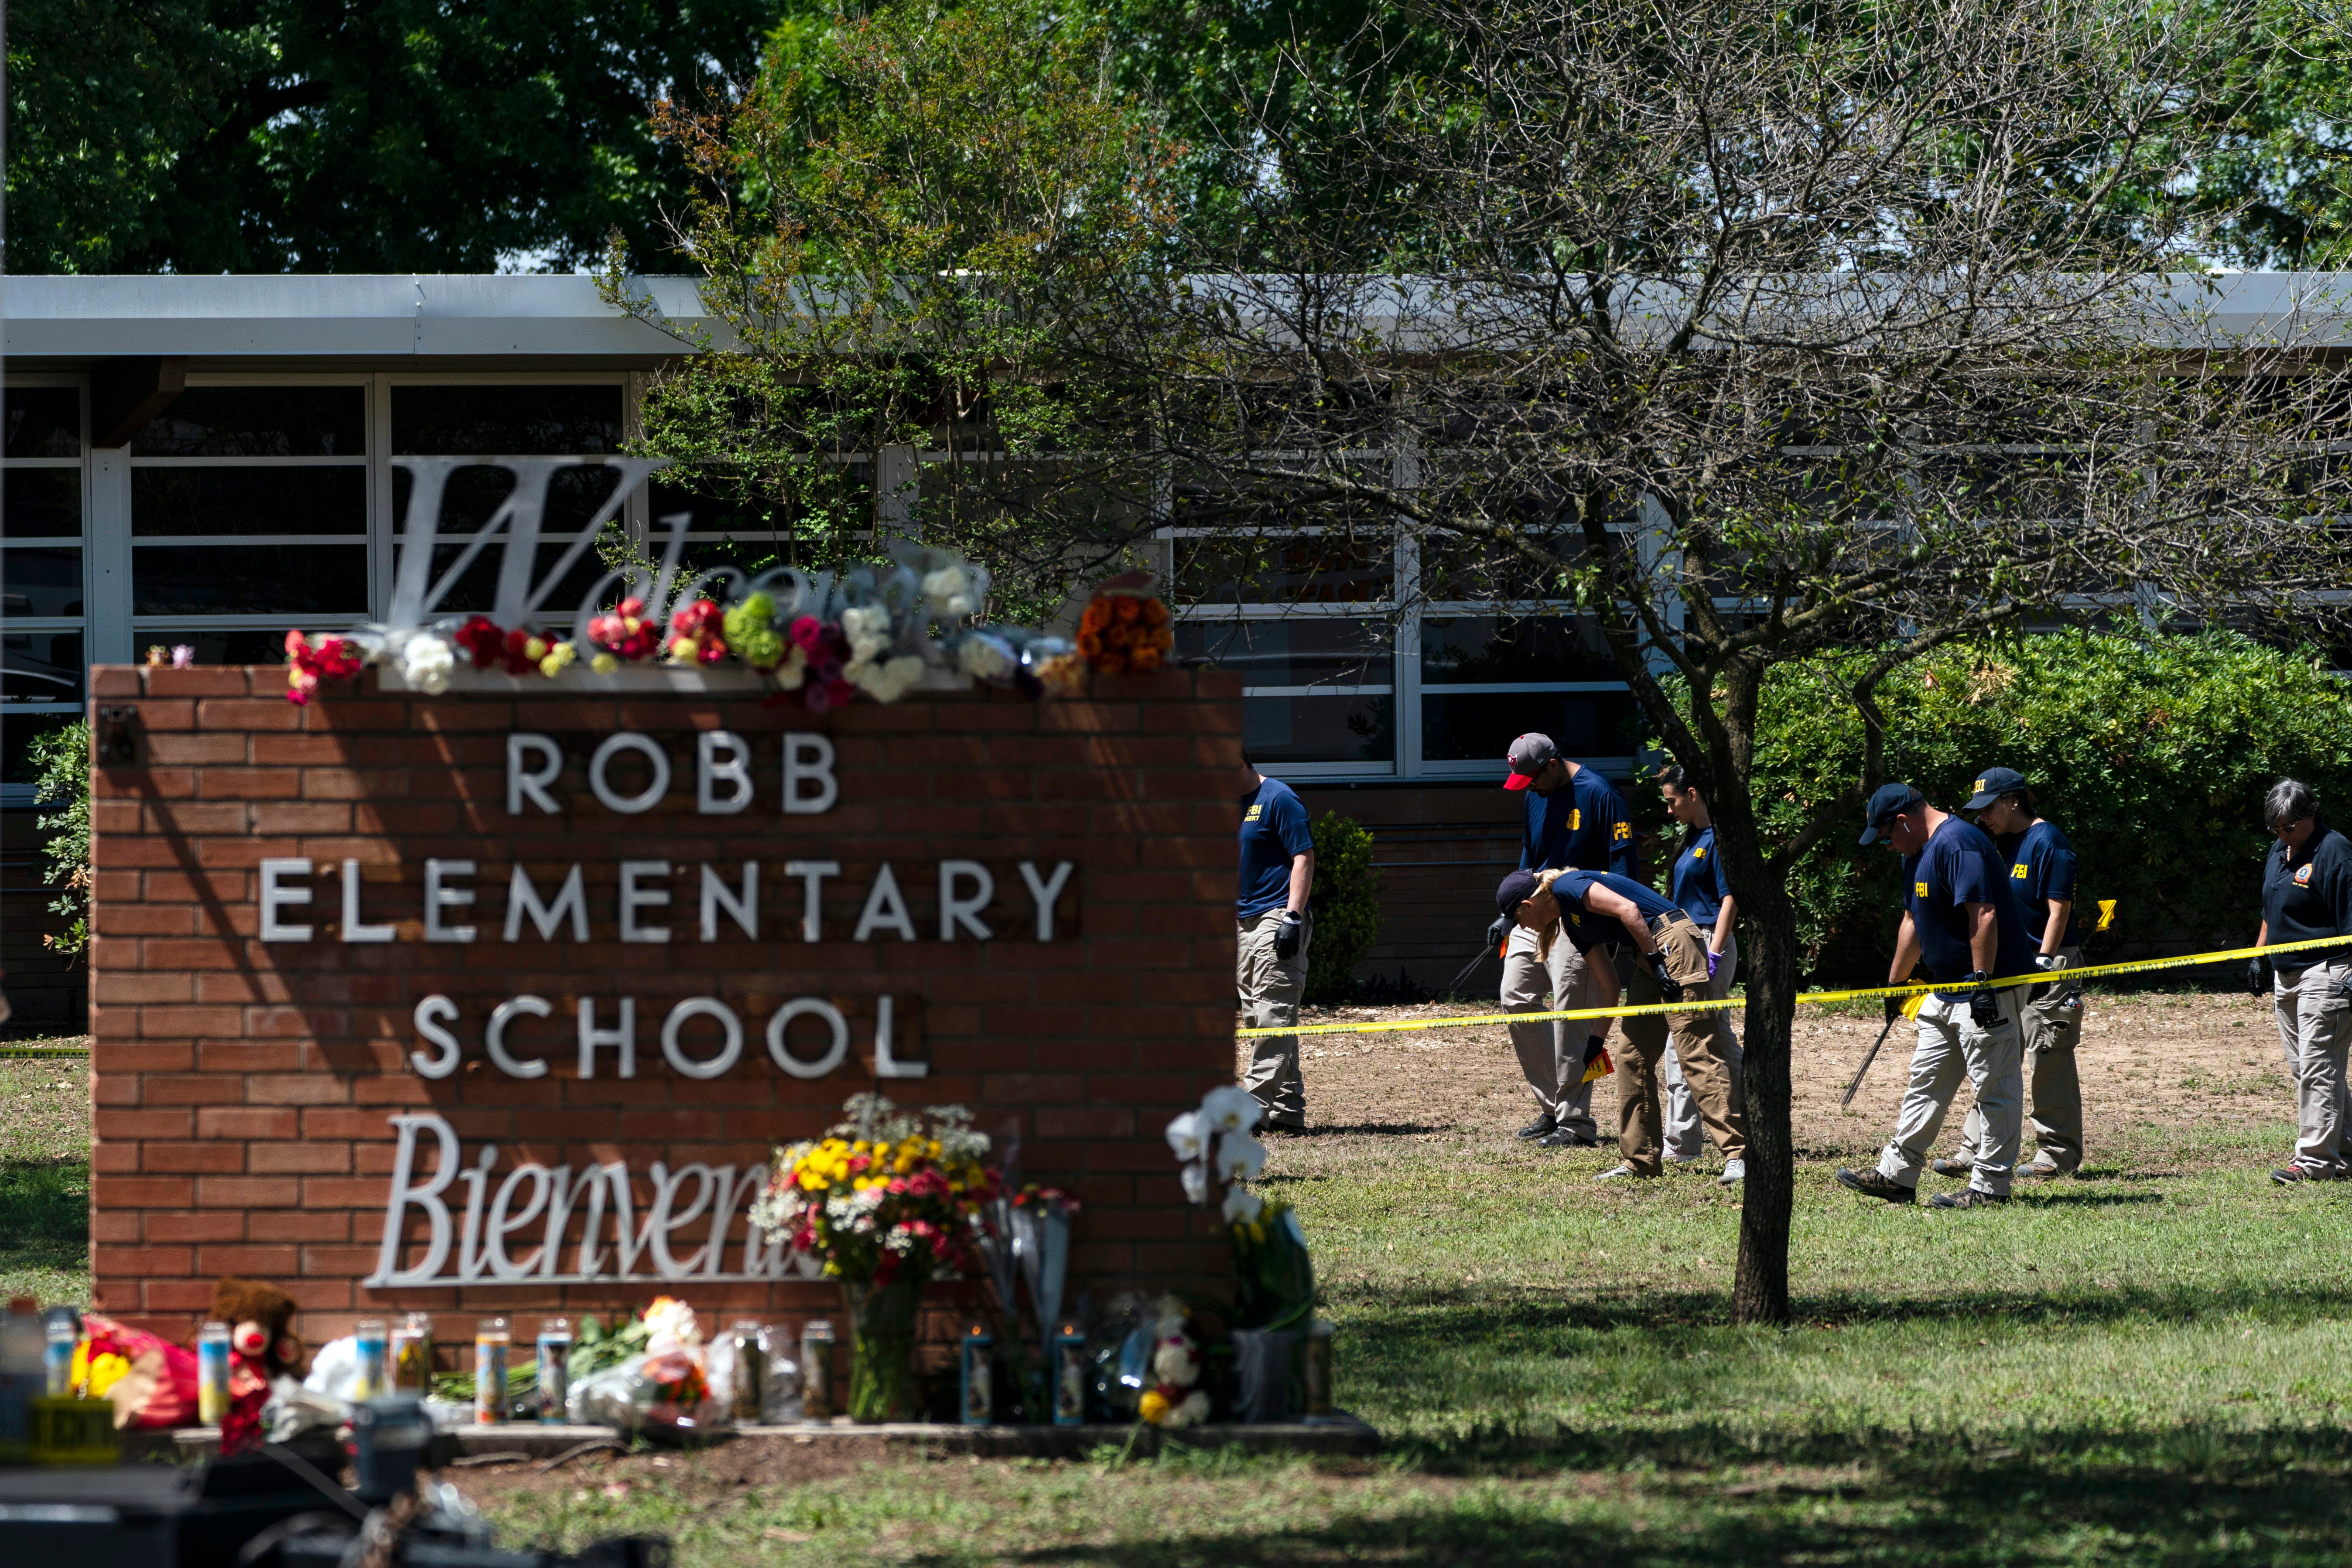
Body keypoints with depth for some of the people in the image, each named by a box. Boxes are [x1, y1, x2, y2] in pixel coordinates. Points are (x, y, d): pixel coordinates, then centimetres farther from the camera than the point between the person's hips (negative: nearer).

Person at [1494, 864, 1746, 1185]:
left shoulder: (1567, 888, -6)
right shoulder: (1572, 925, 20)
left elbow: (1627, 909, -18)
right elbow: (1608, 986, 22)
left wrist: (1656, 961, -17)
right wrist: (1597, 1042, 24)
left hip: (1672, 943, -10)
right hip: (1649, 958, 10)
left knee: (1695, 1055, -15)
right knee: (1634, 1057, 11)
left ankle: (1738, 1155, -21)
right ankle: (1641, 1160, 17)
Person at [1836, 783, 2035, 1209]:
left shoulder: (1957, 844, -18)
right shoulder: (1918, 852, 15)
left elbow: (1984, 915, -25)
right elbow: (1914, 922, 27)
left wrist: (1982, 983, -28)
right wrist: (1895, 983, 32)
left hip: (1989, 986, -11)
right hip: (1947, 990, 11)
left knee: (1994, 1087, -5)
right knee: (1926, 1081, 14)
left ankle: (1990, 1186, -2)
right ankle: (1897, 1176, 20)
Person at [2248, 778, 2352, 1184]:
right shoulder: (2278, 852, 14)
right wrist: (2259, 957, 22)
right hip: (2285, 975, 9)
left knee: (2318, 1068, -10)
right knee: (2300, 1070, 10)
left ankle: (2316, 1159, -9)